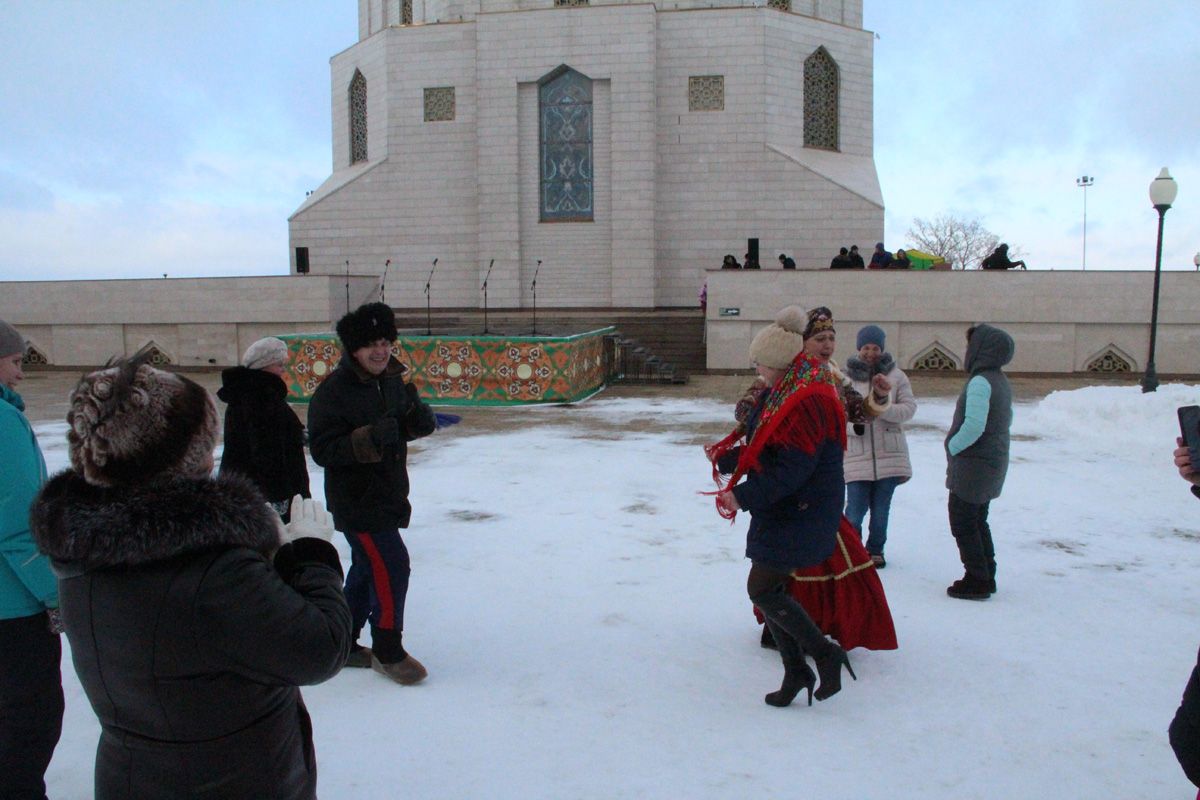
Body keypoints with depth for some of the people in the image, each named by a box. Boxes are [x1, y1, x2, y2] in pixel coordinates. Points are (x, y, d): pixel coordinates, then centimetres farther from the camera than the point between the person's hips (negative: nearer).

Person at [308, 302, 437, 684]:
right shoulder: (333, 391, -18)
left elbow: (410, 424, 15)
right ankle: (387, 652, 7)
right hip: (356, 499, -8)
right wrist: (370, 438, -35)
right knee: (391, 567, -10)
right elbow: (323, 449, -23)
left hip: (388, 492, 8)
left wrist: (419, 418, -9)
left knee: (367, 569, 18)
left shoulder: (394, 380, 5)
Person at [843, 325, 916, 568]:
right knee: (856, 509, -3)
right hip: (857, 456, -1)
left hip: (889, 454, 1)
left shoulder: (895, 375, 3)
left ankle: (875, 549, 32)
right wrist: (854, 424, -18)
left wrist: (881, 409, -17)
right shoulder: (847, 378, 1)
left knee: (881, 509, 10)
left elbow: (909, 407, -2)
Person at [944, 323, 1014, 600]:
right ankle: (986, 578, 25)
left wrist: (952, 448, -11)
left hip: (973, 464, -9)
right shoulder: (1001, 381, 10)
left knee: (963, 523, 0)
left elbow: (973, 426, -27)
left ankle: (977, 581, 3)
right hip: (994, 463, 10)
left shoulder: (980, 382, -20)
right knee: (978, 521, 18)